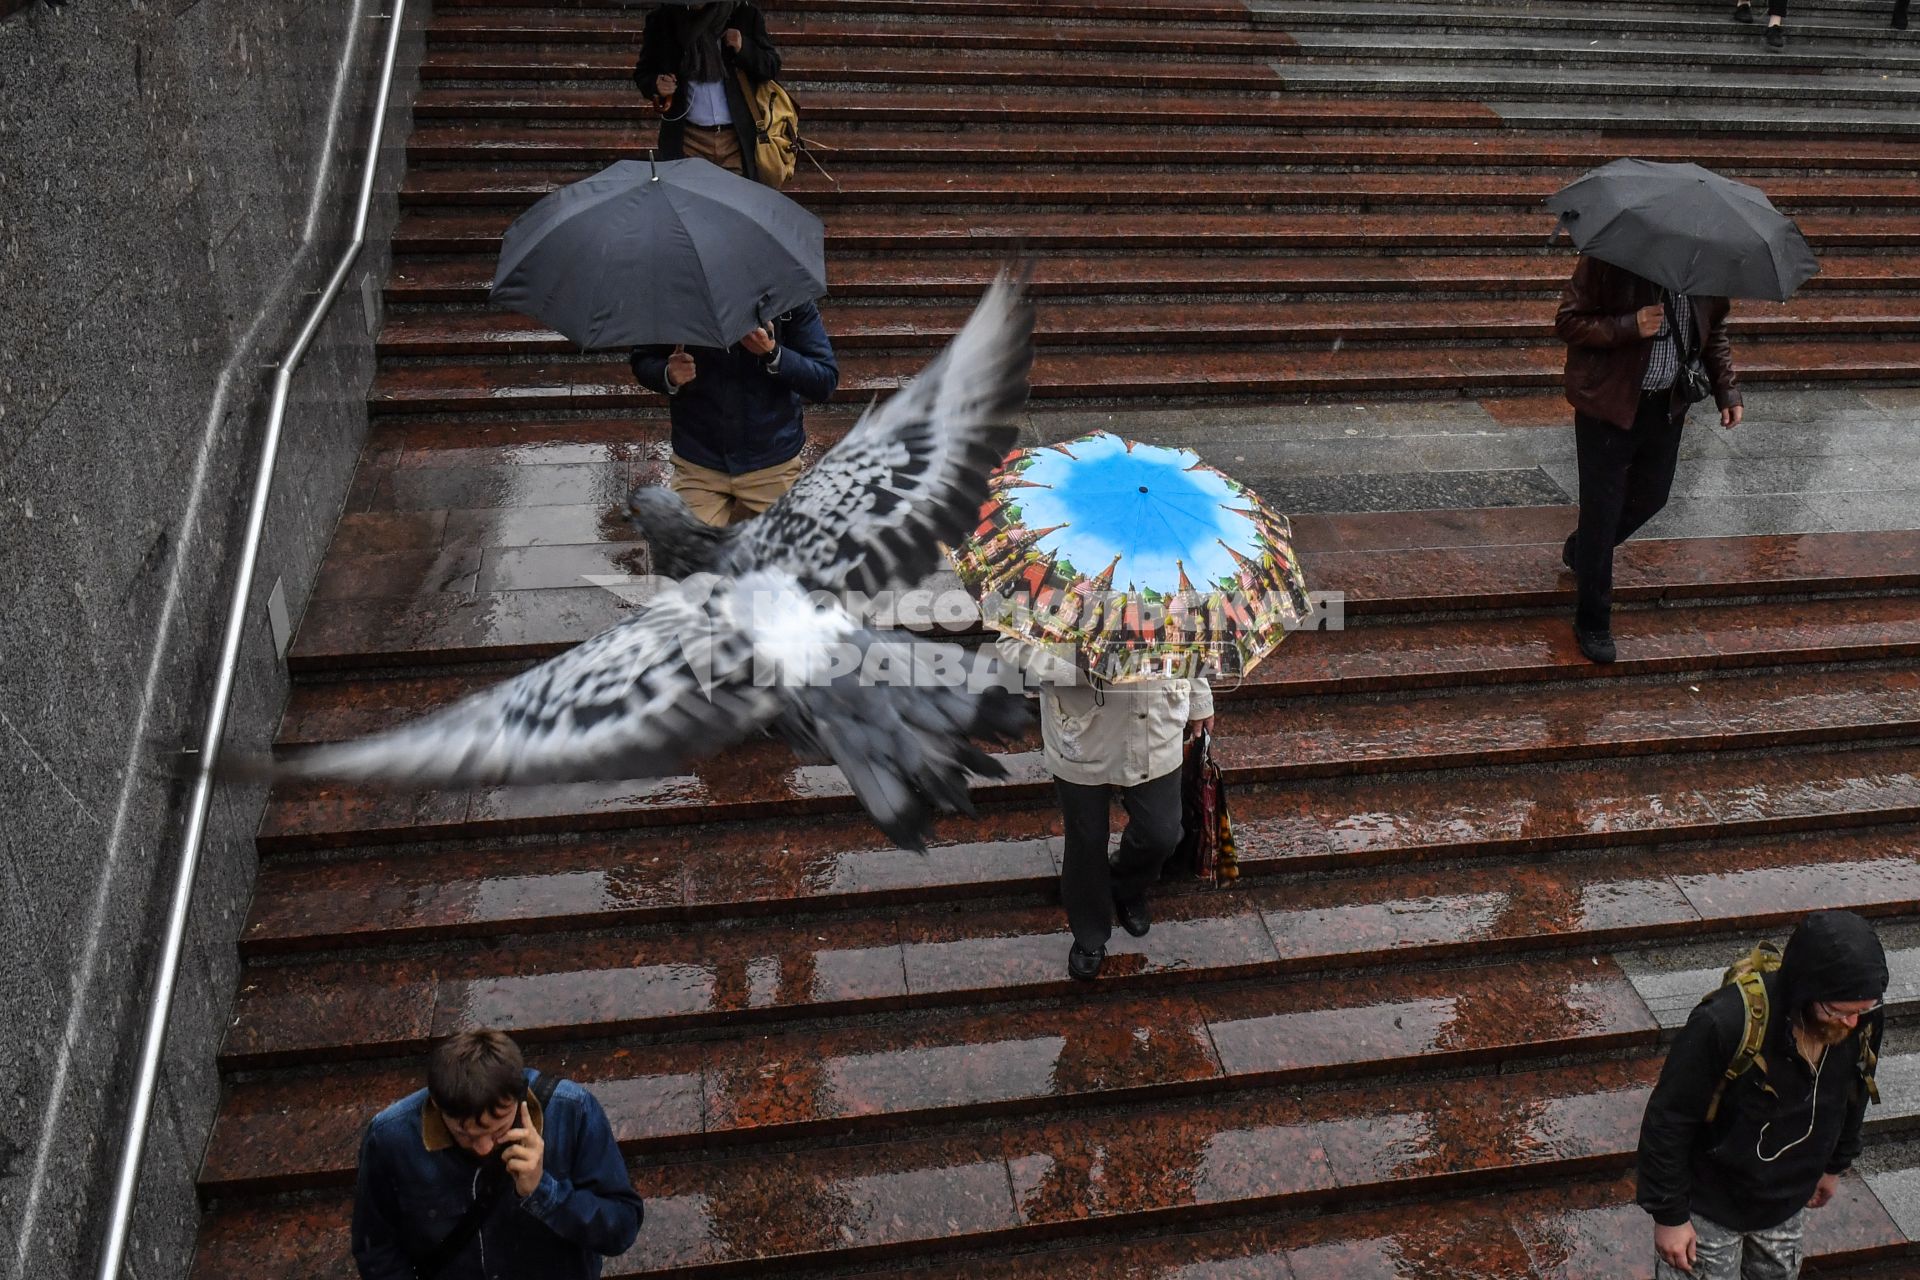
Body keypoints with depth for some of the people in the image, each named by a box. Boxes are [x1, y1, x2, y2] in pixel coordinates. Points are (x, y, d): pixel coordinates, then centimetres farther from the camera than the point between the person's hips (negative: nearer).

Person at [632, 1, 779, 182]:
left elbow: (771, 67, 2)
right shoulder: (662, 21, -1)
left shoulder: (745, 15, -2)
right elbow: (643, 72, 7)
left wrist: (744, 48, -17)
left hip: (738, 138, 0)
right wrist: (656, 85, -15)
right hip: (687, 139, 0)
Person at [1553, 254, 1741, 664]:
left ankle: (1580, 550, 47)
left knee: (1651, 497, 18)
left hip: (1668, 403, 6)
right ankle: (1592, 623, 15)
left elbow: (1714, 328, 13)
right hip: (1609, 403, -6)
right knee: (1602, 512, 1)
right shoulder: (1609, 257, -18)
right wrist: (1630, 326, -30)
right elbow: (1567, 322, -17)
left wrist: (1727, 389, 5)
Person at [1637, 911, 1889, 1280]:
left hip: (1788, 1205, 6)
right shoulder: (1725, 1024, -35)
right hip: (1711, 1205, -5)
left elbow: (1853, 1094, 6)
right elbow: (1668, 1120, -24)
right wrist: (1668, 1214, -17)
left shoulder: (1862, 1020, -18)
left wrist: (1835, 1165, 19)